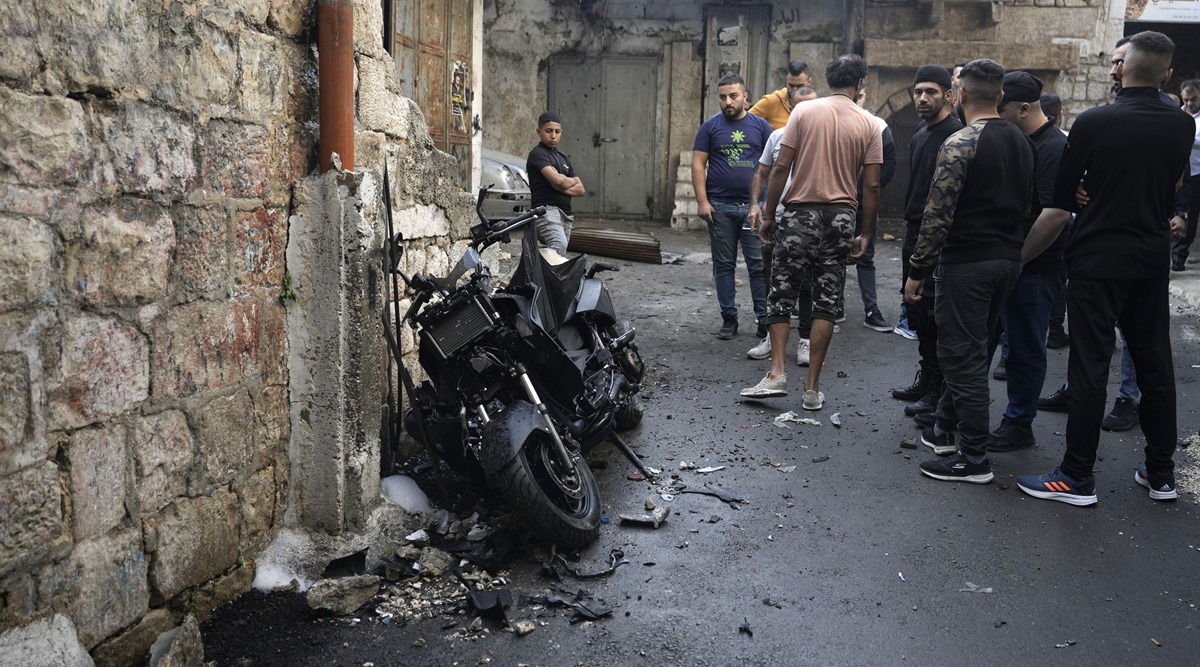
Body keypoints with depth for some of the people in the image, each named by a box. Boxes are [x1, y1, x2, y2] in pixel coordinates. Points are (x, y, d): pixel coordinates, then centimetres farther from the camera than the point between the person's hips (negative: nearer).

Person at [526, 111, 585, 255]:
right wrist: (571, 181, 6)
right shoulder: (537, 154, -1)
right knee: (559, 245, -33)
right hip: (547, 210, -8)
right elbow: (558, 181, -16)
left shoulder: (564, 159, 22)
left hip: (565, 214, 8)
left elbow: (580, 189, 12)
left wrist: (562, 183, -6)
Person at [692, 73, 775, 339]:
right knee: (724, 265, 6)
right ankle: (729, 319, 15)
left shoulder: (760, 126, 7)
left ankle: (765, 320, 5)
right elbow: (698, 165, 1)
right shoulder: (710, 127, 4)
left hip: (754, 206, 0)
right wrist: (702, 201, -8)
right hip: (720, 207, 0)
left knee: (759, 265, -1)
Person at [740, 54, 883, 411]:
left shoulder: (804, 111, -1)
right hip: (842, 217, 2)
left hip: (801, 212, -1)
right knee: (826, 301, 5)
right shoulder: (869, 125, 3)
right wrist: (866, 235, 9)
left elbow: (781, 168, -6)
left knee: (782, 294, 8)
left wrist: (769, 215, 2)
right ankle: (812, 387, 7)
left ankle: (777, 372, -2)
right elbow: (871, 186, 1)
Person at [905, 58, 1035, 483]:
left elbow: (937, 215, -18)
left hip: (966, 261, -8)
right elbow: (1026, 204, 17)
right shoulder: (1022, 142, 10)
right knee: (971, 351, 18)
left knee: (963, 357, -2)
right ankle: (946, 431, 32)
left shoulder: (960, 144, -15)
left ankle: (974, 458, 4)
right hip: (1008, 258, 8)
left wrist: (916, 271, -12)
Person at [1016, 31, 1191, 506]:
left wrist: (1022, 254, 0)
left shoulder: (1094, 123, -11)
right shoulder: (1183, 126, 3)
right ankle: (1161, 473, 23)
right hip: (1152, 261, 5)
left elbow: (1059, 209, -10)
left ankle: (1077, 478, 4)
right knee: (1155, 363, 13)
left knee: (1089, 367, -2)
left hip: (1097, 261, -5)